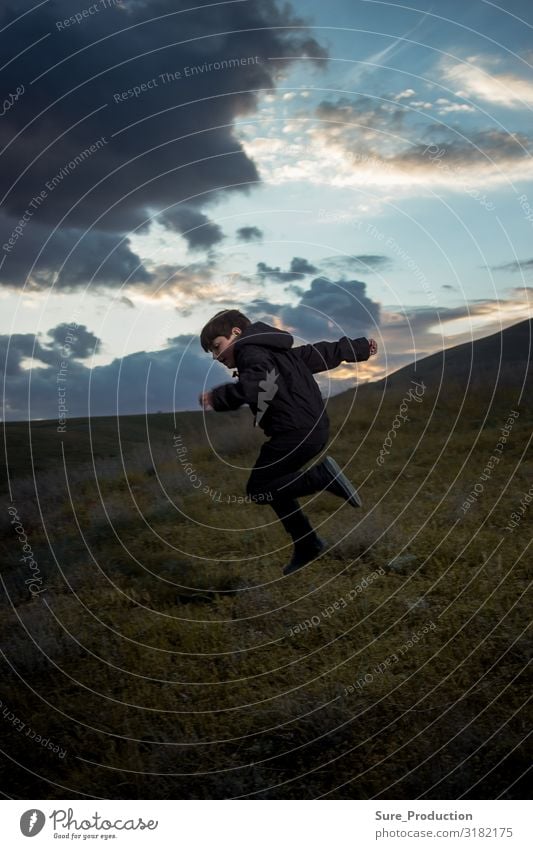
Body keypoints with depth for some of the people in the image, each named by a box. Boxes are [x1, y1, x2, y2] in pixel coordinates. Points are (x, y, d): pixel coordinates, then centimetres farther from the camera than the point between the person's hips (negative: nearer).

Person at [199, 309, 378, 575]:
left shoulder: (250, 351, -6)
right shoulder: (279, 351, 23)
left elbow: (261, 382, -28)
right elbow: (323, 353, 30)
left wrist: (218, 397, -25)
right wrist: (359, 348, 42)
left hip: (295, 432, -10)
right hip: (317, 428, 10)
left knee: (258, 489, -3)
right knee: (275, 484, 20)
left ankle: (321, 477, -17)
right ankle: (306, 545, 23)